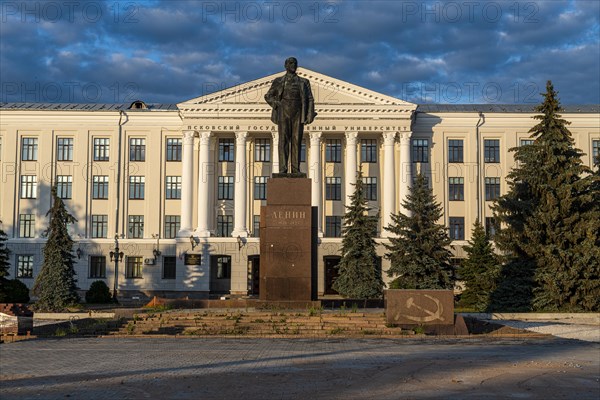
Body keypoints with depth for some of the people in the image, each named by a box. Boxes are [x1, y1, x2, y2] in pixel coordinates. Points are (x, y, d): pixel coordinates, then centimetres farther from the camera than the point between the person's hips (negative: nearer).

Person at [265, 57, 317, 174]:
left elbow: (310, 99, 7)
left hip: (298, 115, 1)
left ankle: (295, 168, 0)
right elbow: (268, 96, 16)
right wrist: (276, 105, -2)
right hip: (284, 114, -1)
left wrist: (310, 115, -6)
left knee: (296, 141, -2)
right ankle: (283, 168, -8)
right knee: (284, 140, -6)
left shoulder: (303, 82, 12)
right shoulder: (279, 81, 10)